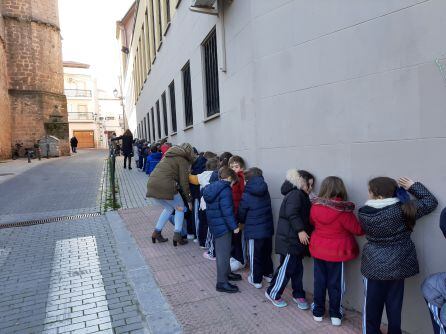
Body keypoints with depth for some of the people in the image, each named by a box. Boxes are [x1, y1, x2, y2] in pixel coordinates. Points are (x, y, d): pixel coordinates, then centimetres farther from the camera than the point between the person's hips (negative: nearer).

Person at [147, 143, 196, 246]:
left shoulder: (168, 156, 24)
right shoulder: (182, 160, 1)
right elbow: (184, 182, -4)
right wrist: (189, 200, 5)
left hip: (151, 184, 7)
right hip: (165, 186, -7)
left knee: (169, 208, 26)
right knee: (180, 208, 14)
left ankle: (156, 233, 25)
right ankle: (177, 236, 8)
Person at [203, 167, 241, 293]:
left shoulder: (211, 187, 9)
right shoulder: (225, 190, -19)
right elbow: (227, 211, -23)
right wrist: (234, 226, -16)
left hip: (214, 225, 9)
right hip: (223, 226, -9)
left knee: (221, 251, 22)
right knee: (224, 253, 0)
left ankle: (226, 273, 39)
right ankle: (222, 283, 8)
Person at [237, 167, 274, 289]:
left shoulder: (246, 195, -16)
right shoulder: (266, 192, 1)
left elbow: (241, 213, -6)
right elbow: (267, 209, 8)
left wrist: (242, 222, 16)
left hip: (254, 230, -5)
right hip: (268, 228, 6)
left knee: (255, 255, 8)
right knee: (267, 253, 21)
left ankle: (256, 280, 18)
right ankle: (268, 274, 37)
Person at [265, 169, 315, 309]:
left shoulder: (300, 195, 19)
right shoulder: (295, 194, -15)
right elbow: (292, 214, -27)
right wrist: (300, 230, -30)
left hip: (295, 239, 10)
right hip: (290, 239, -10)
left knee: (297, 268, 15)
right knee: (286, 268, -1)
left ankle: (298, 295, 27)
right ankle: (272, 293, 14)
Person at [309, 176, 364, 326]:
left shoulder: (315, 206, -8)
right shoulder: (343, 211, -22)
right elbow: (358, 229, -11)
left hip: (318, 249, 4)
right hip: (337, 252, -3)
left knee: (319, 281, 15)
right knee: (335, 283, 11)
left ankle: (318, 312, 27)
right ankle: (335, 315, 25)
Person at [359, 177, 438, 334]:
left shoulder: (363, 213, -15)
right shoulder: (404, 209, -13)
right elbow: (431, 201, 0)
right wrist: (412, 186, 7)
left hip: (374, 267, -1)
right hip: (398, 266, 2)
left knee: (372, 307, 13)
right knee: (394, 306, 17)